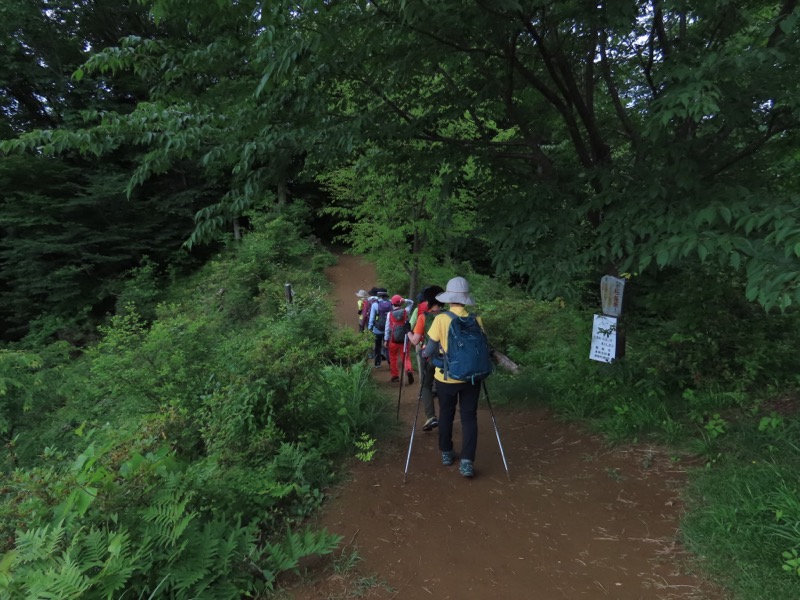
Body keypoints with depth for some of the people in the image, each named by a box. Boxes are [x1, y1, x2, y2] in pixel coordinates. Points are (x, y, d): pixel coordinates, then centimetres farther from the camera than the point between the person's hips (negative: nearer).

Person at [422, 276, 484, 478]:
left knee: (446, 415, 18)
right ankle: (467, 461, 2)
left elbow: (431, 350, -8)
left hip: (446, 377, -1)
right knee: (469, 417, 9)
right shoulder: (476, 319, -6)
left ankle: (446, 453, 31)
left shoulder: (440, 319, -12)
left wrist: (424, 353, 13)